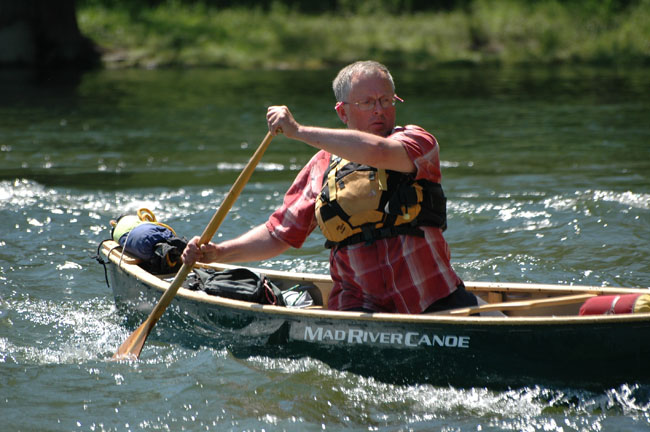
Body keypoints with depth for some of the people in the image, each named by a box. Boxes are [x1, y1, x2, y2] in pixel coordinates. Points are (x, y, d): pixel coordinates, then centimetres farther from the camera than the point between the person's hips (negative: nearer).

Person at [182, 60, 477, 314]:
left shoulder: (418, 142, 1)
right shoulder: (324, 166, 11)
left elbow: (376, 152, -23)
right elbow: (278, 234, 16)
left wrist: (298, 131, -17)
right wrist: (217, 253, 2)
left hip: (434, 298, -2)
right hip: (361, 302, 2)